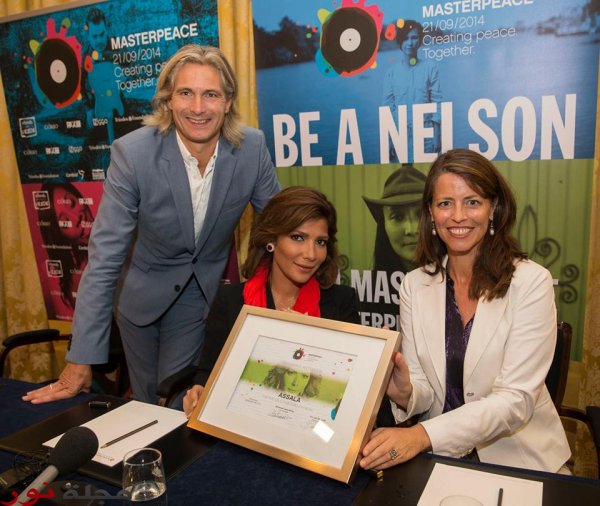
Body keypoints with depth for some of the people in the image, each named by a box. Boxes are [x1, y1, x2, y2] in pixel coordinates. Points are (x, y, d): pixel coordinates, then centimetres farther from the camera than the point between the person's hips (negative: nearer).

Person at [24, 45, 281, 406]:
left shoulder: (252, 147, -18)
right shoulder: (132, 153, -25)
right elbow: (105, 257, -23)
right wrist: (81, 362, -21)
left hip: (204, 293, 1)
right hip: (143, 292, 0)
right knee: (146, 404, 18)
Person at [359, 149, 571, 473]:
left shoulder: (531, 282, -11)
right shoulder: (415, 286, -1)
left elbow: (516, 399, -16)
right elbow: (424, 392, 1)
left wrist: (422, 436, -28)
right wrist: (406, 394, -22)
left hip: (518, 457, -1)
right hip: (440, 456, 1)